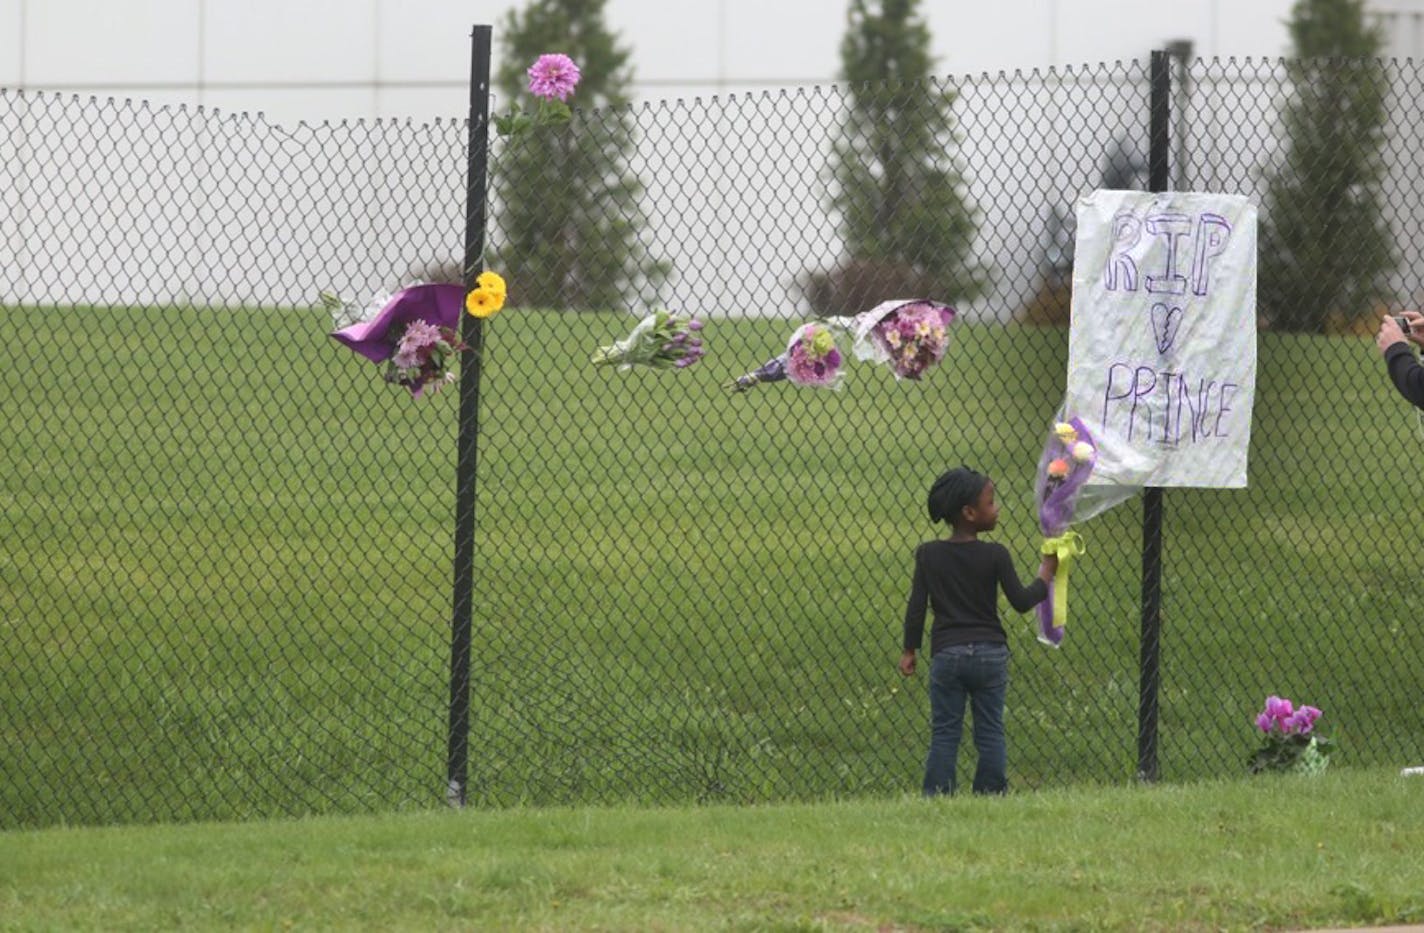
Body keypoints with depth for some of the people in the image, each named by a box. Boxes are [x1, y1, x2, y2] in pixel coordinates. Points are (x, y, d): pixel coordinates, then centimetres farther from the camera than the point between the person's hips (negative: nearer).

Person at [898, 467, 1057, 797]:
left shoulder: (928, 554, -1)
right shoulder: (995, 555, -7)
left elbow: (916, 607, -1)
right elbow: (1020, 601, -4)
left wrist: (909, 650, 8)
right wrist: (1046, 575, 11)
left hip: (946, 655, 1)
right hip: (990, 652, -1)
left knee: (944, 733, 4)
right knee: (990, 732, 7)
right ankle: (992, 794, 6)